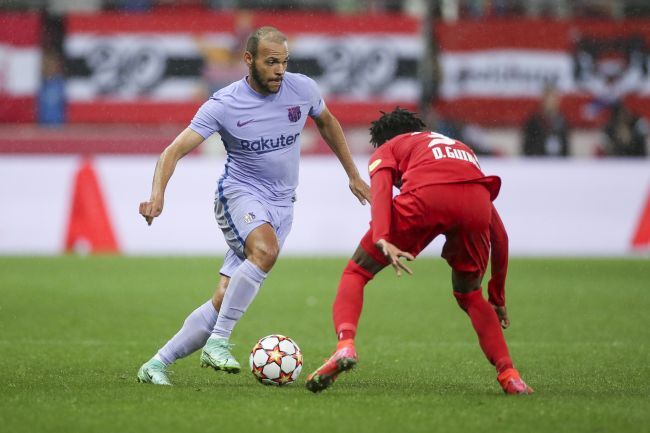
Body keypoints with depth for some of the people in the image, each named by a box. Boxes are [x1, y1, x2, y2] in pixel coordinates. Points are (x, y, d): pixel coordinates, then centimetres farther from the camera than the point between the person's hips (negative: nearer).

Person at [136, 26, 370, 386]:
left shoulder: (302, 89, -1)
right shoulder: (224, 105, -12)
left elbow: (327, 122, 21)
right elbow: (174, 151, -14)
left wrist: (353, 175, 26)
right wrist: (157, 196, -32)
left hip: (281, 205, 4)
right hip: (240, 193, -4)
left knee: (224, 300, -8)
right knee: (266, 249, -37)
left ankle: (156, 365, 1)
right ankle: (217, 343, -30)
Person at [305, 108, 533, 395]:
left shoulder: (387, 149, 33)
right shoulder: (460, 147, 45)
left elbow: (380, 188, 5)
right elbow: (499, 234, 42)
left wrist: (382, 239, -11)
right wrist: (497, 298, 47)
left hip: (425, 197, -4)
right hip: (476, 203, 4)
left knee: (356, 272, 14)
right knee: (470, 295, 27)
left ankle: (345, 346, -13)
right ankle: (508, 374, 10)